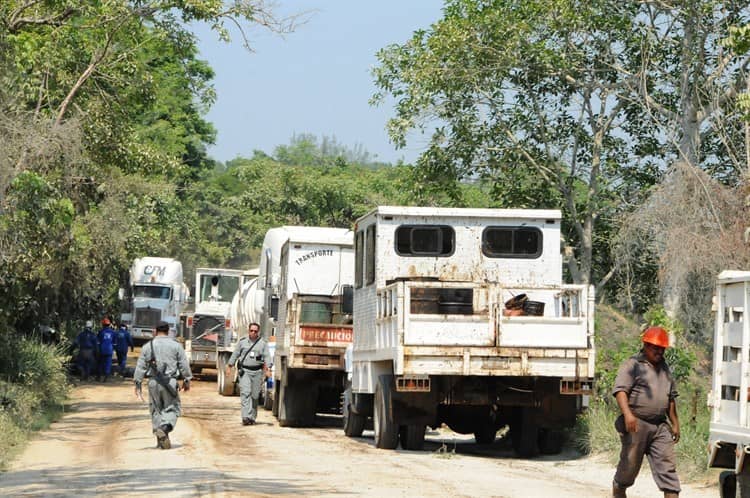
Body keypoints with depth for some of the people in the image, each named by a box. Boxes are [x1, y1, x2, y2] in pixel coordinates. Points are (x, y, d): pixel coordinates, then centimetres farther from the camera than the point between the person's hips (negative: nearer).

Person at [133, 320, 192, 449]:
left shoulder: (147, 346, 5)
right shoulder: (176, 346, 1)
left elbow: (140, 366, 3)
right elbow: (184, 364, 2)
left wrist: (138, 384, 7)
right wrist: (187, 380, 13)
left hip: (153, 382, 2)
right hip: (170, 381, -2)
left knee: (156, 410, 12)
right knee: (172, 408, 6)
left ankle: (161, 440, 9)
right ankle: (164, 427, -22)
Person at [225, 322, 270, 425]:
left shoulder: (263, 343, 6)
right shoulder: (242, 342, 9)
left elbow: (266, 357, -1)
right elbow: (235, 354, 14)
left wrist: (266, 369, -15)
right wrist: (229, 367, 10)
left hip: (257, 371, 1)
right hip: (244, 371, -1)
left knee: (255, 395, 4)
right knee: (245, 393, -14)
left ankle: (252, 417, 15)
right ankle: (246, 417, -21)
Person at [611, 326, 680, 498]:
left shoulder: (664, 368, 19)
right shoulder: (633, 365, -3)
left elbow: (671, 398, 26)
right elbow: (620, 390, -14)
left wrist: (675, 424, 22)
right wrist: (627, 414, -28)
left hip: (660, 426, 5)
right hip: (637, 425, -5)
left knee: (667, 466, -5)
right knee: (629, 466, 4)